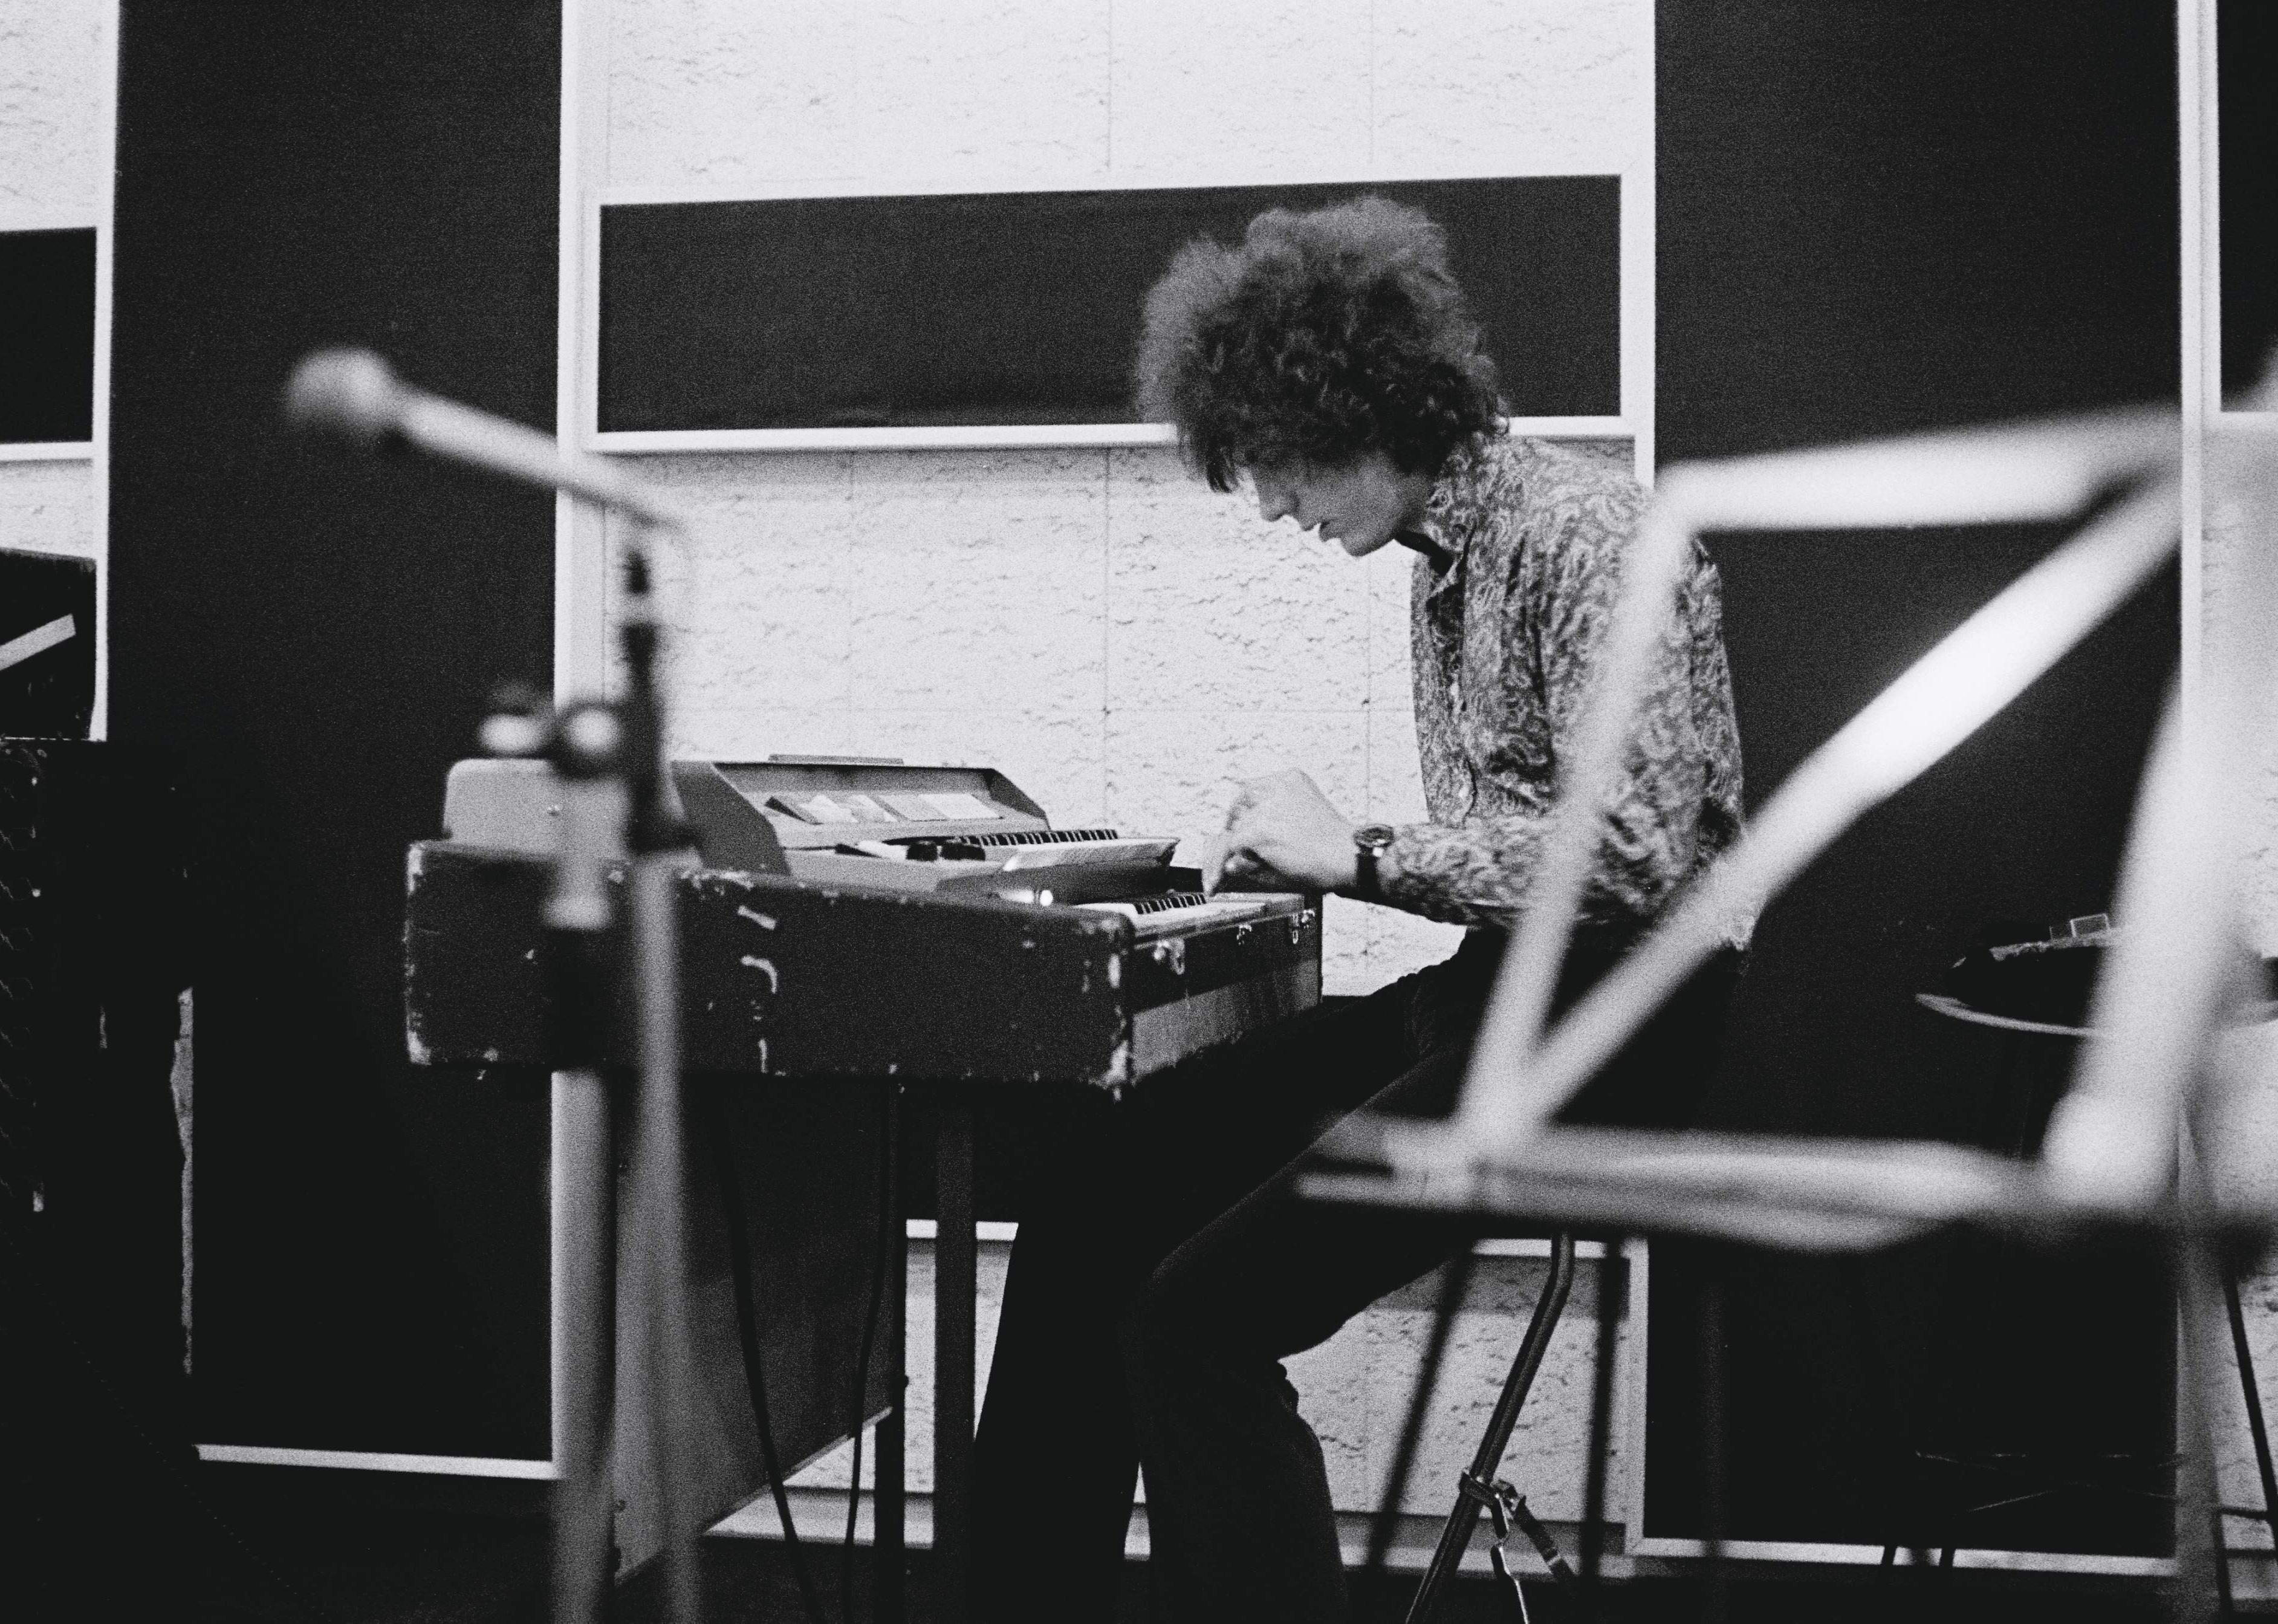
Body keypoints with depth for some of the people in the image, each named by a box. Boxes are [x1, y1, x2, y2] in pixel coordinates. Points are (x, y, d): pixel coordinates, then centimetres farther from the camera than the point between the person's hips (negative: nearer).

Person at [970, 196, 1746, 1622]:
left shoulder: (1589, 532, -14)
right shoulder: (1443, 562, 14)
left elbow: (1635, 859, -23)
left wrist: (1361, 854, -17)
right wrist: (1301, 849, 4)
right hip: (1483, 996, 9)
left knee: (1199, 1315, -20)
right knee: (1096, 1187, -3)